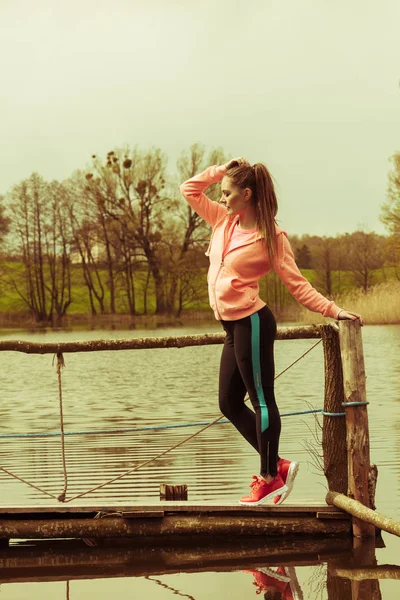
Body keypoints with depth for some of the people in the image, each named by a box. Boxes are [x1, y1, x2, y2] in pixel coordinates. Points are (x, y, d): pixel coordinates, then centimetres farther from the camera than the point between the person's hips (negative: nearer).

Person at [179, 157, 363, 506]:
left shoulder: (272, 236, -9)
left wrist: (332, 310, -16)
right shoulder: (224, 220, 10)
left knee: (261, 400, -1)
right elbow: (190, 190, 17)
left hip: (251, 322, -9)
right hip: (234, 325, 9)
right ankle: (277, 466, 19)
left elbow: (297, 284, -8)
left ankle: (270, 478, 8)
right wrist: (221, 169, 8)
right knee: (230, 403, 12)